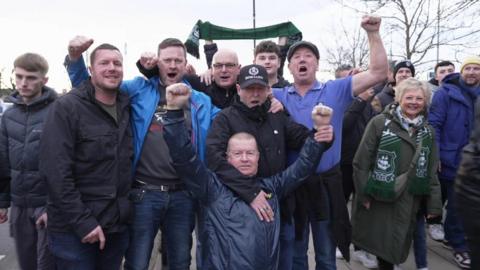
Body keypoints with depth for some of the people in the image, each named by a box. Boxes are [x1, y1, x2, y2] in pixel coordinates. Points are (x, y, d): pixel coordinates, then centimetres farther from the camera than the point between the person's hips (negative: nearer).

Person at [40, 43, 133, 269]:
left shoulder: (126, 108, 6)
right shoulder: (66, 108, -11)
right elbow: (56, 172, -17)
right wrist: (82, 221, -18)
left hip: (118, 225, 6)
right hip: (74, 229, -5)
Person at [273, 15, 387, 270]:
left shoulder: (336, 90, 0)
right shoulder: (278, 96, 4)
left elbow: (378, 72, -5)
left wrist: (373, 33, -12)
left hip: (326, 183, -1)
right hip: (291, 183, 1)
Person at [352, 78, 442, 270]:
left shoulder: (428, 131, 6)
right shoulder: (380, 123, -10)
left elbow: (431, 171, 10)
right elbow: (361, 162, -10)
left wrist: (434, 203, 7)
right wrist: (363, 194, -12)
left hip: (408, 200, 4)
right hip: (379, 197, -4)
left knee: (399, 242, 13)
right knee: (380, 240, 7)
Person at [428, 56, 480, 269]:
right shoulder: (446, 92, -10)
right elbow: (434, 124, -14)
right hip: (450, 159, -5)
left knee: (459, 202, 16)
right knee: (457, 204, 2)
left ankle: (451, 235, 35)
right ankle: (459, 245, 16)